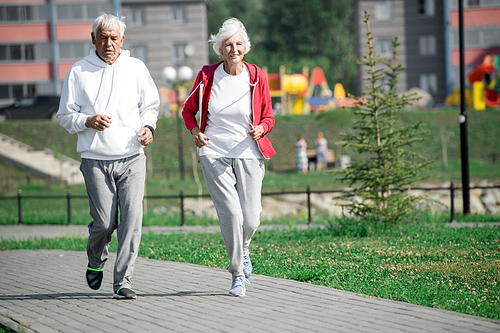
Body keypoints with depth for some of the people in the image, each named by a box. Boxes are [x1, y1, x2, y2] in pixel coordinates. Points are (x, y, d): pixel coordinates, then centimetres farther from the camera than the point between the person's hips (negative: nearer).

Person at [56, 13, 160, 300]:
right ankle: (96, 261, 28)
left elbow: (151, 105, 18)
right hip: (96, 160, -1)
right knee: (104, 222, -4)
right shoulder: (79, 72, 3)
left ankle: (123, 281, -7)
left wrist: (148, 127, -2)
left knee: (132, 218, -11)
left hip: (132, 158, 1)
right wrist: (88, 121, -12)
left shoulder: (136, 68, 7)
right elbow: (65, 115, 8)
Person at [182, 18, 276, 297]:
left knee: (251, 219, -1)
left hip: (248, 154, 1)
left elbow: (268, 118, 8)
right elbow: (189, 110, 12)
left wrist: (261, 129, -15)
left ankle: (242, 249, 36)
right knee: (231, 213, -15)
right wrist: (195, 132, -7)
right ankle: (238, 276, 0)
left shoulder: (257, 77, 0)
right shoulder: (207, 76, -2)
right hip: (214, 153, -1)